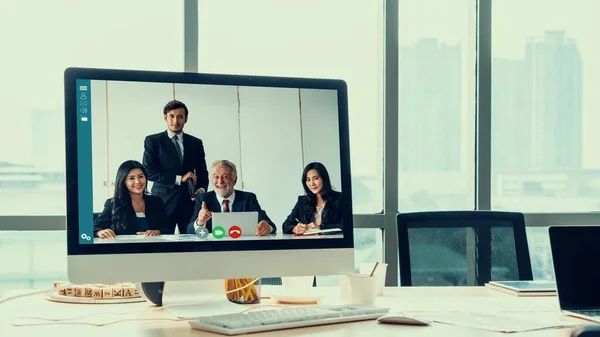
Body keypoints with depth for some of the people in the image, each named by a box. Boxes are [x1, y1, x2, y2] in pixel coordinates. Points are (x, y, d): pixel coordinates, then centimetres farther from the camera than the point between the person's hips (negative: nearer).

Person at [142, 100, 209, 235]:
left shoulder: (196, 143, 14)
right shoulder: (152, 141, 5)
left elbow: (202, 172, 15)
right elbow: (148, 171, -5)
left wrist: (202, 189, -7)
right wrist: (179, 179, -11)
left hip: (189, 202, 2)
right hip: (163, 202, -2)